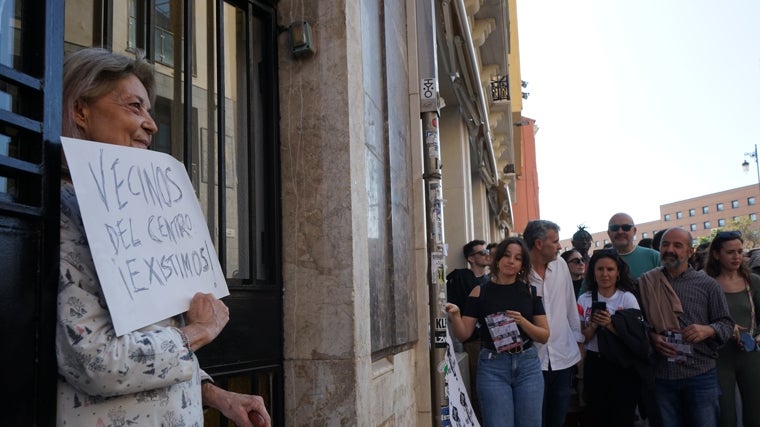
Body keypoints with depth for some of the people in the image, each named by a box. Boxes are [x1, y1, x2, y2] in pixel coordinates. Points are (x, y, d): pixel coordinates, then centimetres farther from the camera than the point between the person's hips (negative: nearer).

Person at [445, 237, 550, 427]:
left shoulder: (529, 292, 4)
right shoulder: (480, 292, 0)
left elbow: (544, 335, 4)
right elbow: (464, 334, -2)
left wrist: (522, 321, -13)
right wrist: (455, 316, -22)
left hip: (528, 365, 2)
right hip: (493, 366, -2)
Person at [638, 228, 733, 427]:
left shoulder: (707, 284, 3)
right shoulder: (646, 283, 4)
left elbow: (726, 324, 4)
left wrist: (708, 330, -16)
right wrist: (651, 337, -11)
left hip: (700, 374, -1)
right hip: (660, 375, 1)